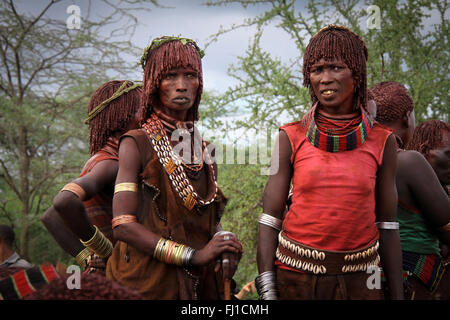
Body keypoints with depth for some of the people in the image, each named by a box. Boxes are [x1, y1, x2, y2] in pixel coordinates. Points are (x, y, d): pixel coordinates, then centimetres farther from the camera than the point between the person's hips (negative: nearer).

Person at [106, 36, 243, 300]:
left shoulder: (204, 150, 9)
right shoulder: (137, 144, -7)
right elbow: (123, 226, -15)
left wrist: (224, 241, -6)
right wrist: (193, 255, -20)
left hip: (200, 282, 5)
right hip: (149, 283, -5)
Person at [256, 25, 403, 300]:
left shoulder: (382, 141, 0)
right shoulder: (290, 138, -2)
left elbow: (388, 225, 4)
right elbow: (270, 217, -3)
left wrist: (397, 294, 4)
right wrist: (267, 290, -8)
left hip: (358, 279, 1)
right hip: (295, 275, -1)